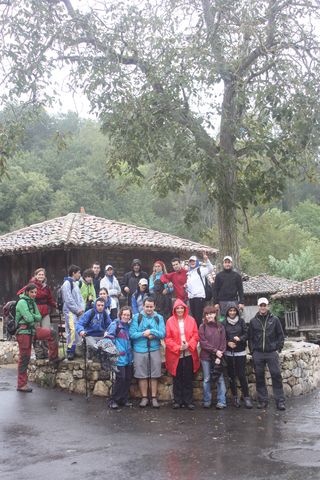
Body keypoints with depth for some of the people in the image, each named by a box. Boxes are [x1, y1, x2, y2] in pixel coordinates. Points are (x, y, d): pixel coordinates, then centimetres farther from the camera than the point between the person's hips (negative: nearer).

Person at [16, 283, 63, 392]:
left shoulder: (32, 302, 14)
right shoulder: (22, 302, -13)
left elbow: (39, 317, 8)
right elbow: (29, 318, -22)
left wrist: (32, 316, -11)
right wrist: (35, 317, -2)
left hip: (33, 330, 8)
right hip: (23, 331, -8)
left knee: (52, 333, 1)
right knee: (24, 358, -3)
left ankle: (53, 358, 8)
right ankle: (21, 384, 5)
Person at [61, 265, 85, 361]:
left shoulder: (75, 283, 20)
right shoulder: (67, 283, -8)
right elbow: (68, 300, -14)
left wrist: (82, 308, 4)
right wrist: (77, 310, -11)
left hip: (77, 311, 9)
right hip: (70, 311, -9)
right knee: (72, 330, -18)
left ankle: (73, 350, 14)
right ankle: (70, 351, -13)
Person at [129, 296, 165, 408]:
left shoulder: (159, 318, 3)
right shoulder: (137, 317, 0)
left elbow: (162, 334, -6)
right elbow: (132, 334, -8)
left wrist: (151, 331, -18)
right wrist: (145, 334, -15)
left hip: (155, 349, 1)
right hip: (140, 350, -1)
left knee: (154, 375, 6)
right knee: (142, 375, 5)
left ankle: (154, 398, 16)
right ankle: (144, 397, 16)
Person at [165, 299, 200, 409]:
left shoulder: (191, 320, 3)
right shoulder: (170, 321, -1)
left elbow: (195, 335, 1)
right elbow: (168, 338, -4)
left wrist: (189, 344, -15)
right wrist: (178, 347, -14)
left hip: (189, 354, 1)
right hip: (175, 355, -1)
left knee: (188, 379, 6)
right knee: (177, 379, 7)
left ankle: (189, 401, 14)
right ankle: (177, 401, 16)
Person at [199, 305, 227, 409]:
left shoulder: (220, 327, 5)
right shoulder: (202, 327, 2)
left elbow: (223, 343, 1)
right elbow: (203, 342, -6)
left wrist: (219, 356, -9)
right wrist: (215, 351, -12)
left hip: (218, 357, 1)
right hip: (206, 357, -1)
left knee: (220, 379, 0)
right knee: (207, 380, 6)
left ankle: (221, 402, 6)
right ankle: (207, 401, 15)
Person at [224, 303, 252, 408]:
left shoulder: (241, 321, 3)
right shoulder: (224, 323, 2)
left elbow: (247, 334, 1)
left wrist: (240, 338, -17)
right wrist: (228, 343, -12)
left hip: (240, 352, -1)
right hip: (228, 353, 1)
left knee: (241, 375, -5)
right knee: (231, 376, 5)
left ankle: (246, 397, 4)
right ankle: (235, 397, 16)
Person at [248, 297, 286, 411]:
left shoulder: (274, 319, 3)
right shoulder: (253, 321, 6)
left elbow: (281, 335, 7)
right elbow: (250, 338, 9)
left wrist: (278, 348, -1)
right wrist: (252, 351, 2)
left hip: (272, 353, -2)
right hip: (258, 354, 2)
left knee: (276, 376, -5)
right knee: (259, 377, 5)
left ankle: (280, 401, 1)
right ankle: (262, 400, 14)